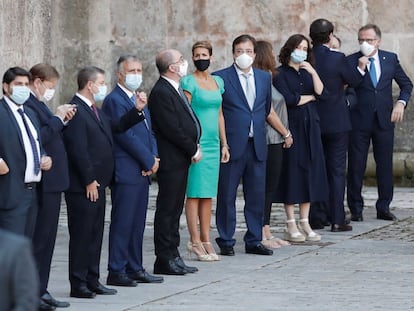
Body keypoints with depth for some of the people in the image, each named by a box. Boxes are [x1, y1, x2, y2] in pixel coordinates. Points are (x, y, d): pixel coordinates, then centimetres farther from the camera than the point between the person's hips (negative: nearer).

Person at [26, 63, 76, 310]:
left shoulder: (39, 105, 16)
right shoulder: (28, 105, -15)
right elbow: (39, 138, -25)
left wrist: (62, 121, 7)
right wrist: (58, 119, -14)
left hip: (52, 181, 10)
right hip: (44, 182, -10)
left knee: (46, 237, 14)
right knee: (40, 238, -7)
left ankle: (41, 290, 20)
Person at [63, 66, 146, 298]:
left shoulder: (95, 111, 16)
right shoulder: (76, 111, -16)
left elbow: (117, 127, 24)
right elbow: (78, 150, -20)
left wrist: (137, 111, 11)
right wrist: (89, 181, -19)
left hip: (97, 184, 10)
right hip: (83, 187, -10)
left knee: (95, 235, 13)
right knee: (81, 235, -4)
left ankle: (92, 281, 20)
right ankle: (78, 284, 1)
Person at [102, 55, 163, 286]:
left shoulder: (140, 100, 19)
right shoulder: (115, 100, -10)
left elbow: (149, 132, 20)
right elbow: (126, 135, -16)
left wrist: (154, 158, 1)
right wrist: (149, 161, -12)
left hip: (143, 172, 9)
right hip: (126, 172, -9)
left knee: (138, 223, 11)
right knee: (122, 222, -7)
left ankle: (135, 268, 17)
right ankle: (116, 271, -4)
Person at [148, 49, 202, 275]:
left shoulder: (175, 90, 16)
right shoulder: (161, 93, -16)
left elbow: (188, 121, 20)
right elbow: (172, 129, -19)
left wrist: (195, 145, 5)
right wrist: (193, 150, -11)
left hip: (182, 158, 10)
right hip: (171, 160, -10)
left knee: (174, 209, 12)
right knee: (167, 209, -5)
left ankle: (172, 256, 17)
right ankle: (165, 259, -1)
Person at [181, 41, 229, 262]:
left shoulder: (217, 82, 14)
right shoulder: (189, 82, -5)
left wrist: (224, 143, 16)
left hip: (213, 143, 7)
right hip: (196, 142, -6)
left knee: (208, 194, 7)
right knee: (195, 193, -6)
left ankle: (206, 240, 11)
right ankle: (195, 241, -4)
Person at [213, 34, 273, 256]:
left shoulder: (264, 78, 12)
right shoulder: (220, 77, -4)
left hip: (257, 145, 5)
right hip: (231, 145, -5)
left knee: (256, 196, 7)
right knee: (226, 196, 1)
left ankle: (254, 241, 16)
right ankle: (226, 242, 8)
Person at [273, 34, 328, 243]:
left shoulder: (307, 72, 15)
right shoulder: (280, 74, -2)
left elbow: (321, 92, 1)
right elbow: (289, 99, -13)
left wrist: (313, 73, -11)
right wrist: (310, 97, 1)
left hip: (310, 127, 5)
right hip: (291, 127, -5)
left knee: (309, 172, 4)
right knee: (291, 172, -5)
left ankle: (305, 223, 9)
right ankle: (291, 226, 0)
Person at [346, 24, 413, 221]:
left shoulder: (391, 59, 7)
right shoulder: (351, 61, -1)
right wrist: (360, 69, -18)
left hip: (384, 120, 2)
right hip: (359, 121, -2)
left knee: (385, 165, 5)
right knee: (356, 166, 1)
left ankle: (383, 207, 13)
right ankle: (356, 209, 8)